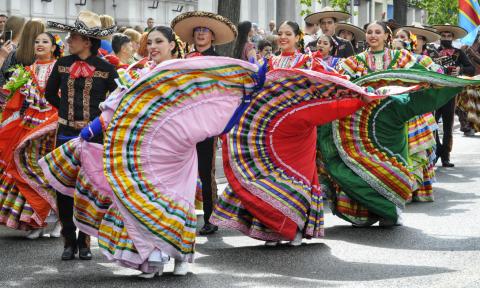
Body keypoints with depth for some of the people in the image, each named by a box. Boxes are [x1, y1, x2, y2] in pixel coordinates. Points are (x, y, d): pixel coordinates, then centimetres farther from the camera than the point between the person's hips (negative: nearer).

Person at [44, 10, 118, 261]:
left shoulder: (106, 69, -5)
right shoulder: (62, 65, 3)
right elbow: (50, 94, 17)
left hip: (94, 136, -2)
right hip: (66, 134, 2)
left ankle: (85, 241, 14)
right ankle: (69, 241, 11)